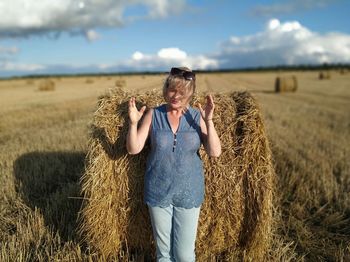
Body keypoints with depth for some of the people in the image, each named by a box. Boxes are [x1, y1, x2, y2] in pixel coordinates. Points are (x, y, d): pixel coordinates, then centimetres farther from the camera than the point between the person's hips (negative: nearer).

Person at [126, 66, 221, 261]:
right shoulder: (153, 115, -4)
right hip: (158, 193, 1)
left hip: (188, 194, 0)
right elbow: (133, 149, -5)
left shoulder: (197, 117, -5)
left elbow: (215, 152, -12)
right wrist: (133, 123, -20)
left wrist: (209, 121, -22)